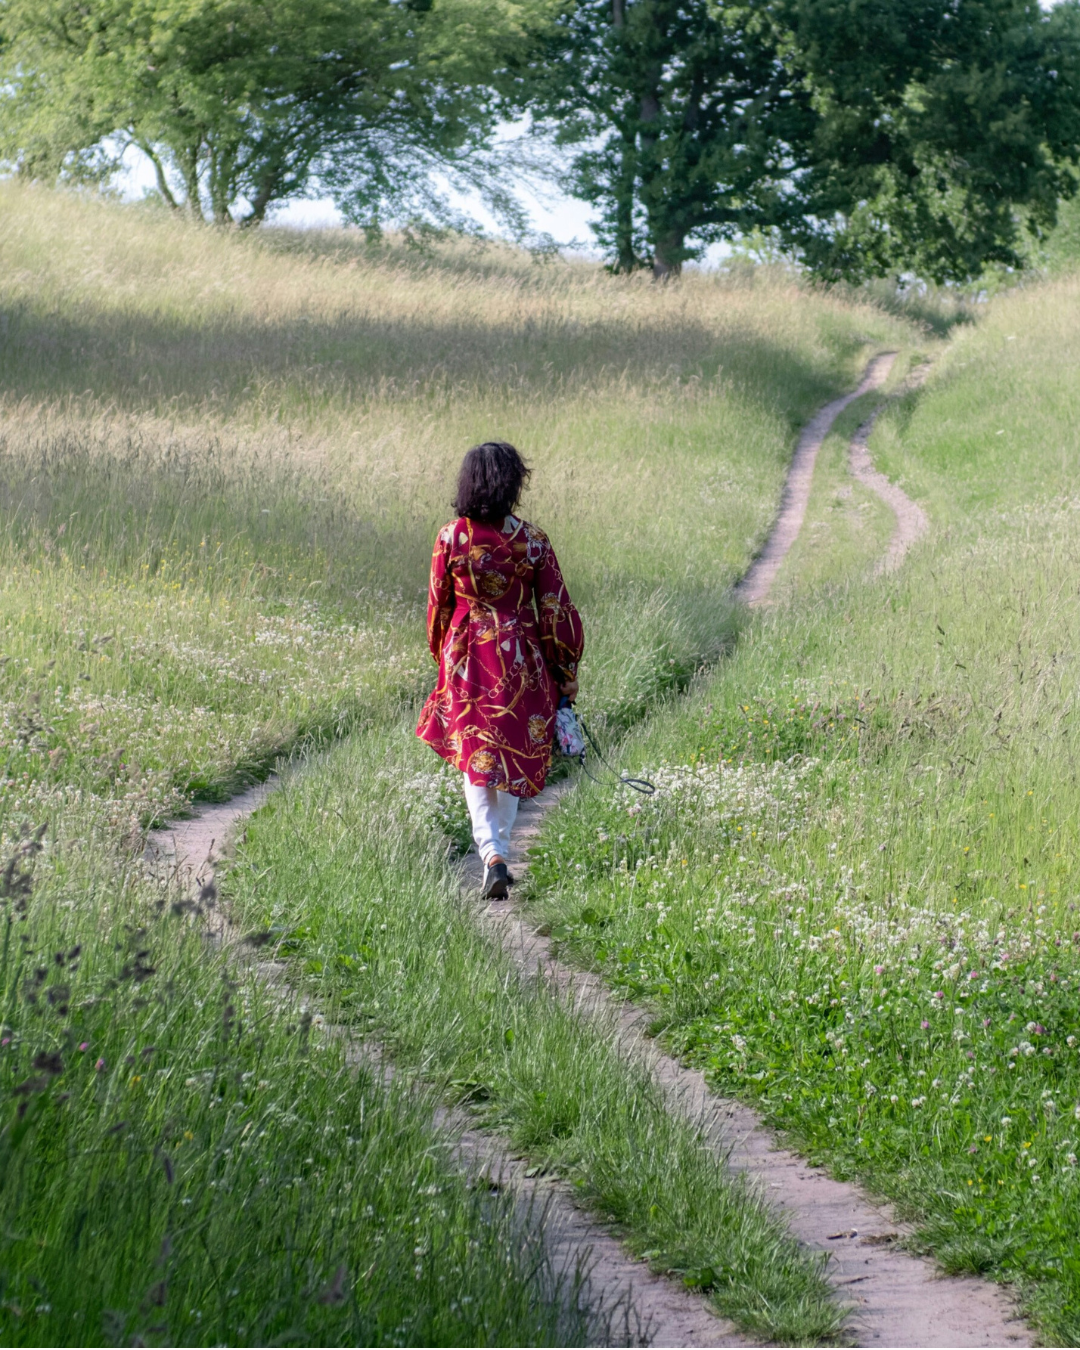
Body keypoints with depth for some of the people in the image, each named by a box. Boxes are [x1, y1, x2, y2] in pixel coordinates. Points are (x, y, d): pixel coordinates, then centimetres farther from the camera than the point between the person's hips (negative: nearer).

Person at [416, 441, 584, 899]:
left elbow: (438, 606, 2)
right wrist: (566, 673, 4)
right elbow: (554, 609, -5)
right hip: (521, 659, 0)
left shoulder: (451, 538, -7)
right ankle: (499, 842, 27)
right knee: (515, 754, 17)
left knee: (476, 757, 6)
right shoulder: (531, 540, -9)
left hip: (467, 658, 0)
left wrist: (443, 657, 18)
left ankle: (492, 854, -10)